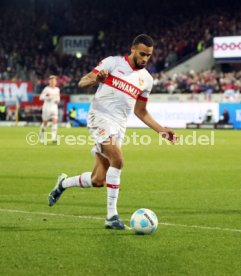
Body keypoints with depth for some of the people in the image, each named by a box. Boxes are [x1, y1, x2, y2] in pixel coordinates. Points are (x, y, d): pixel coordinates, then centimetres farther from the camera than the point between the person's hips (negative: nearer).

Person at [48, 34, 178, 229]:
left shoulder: (146, 79, 14)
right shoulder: (113, 63, -1)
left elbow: (140, 111, 22)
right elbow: (82, 83, -3)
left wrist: (161, 130, 12)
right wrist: (96, 79, -26)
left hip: (119, 127, 6)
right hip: (100, 117, -6)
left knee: (98, 181, 1)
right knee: (117, 160, -26)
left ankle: (64, 183, 31)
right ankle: (112, 216, -20)